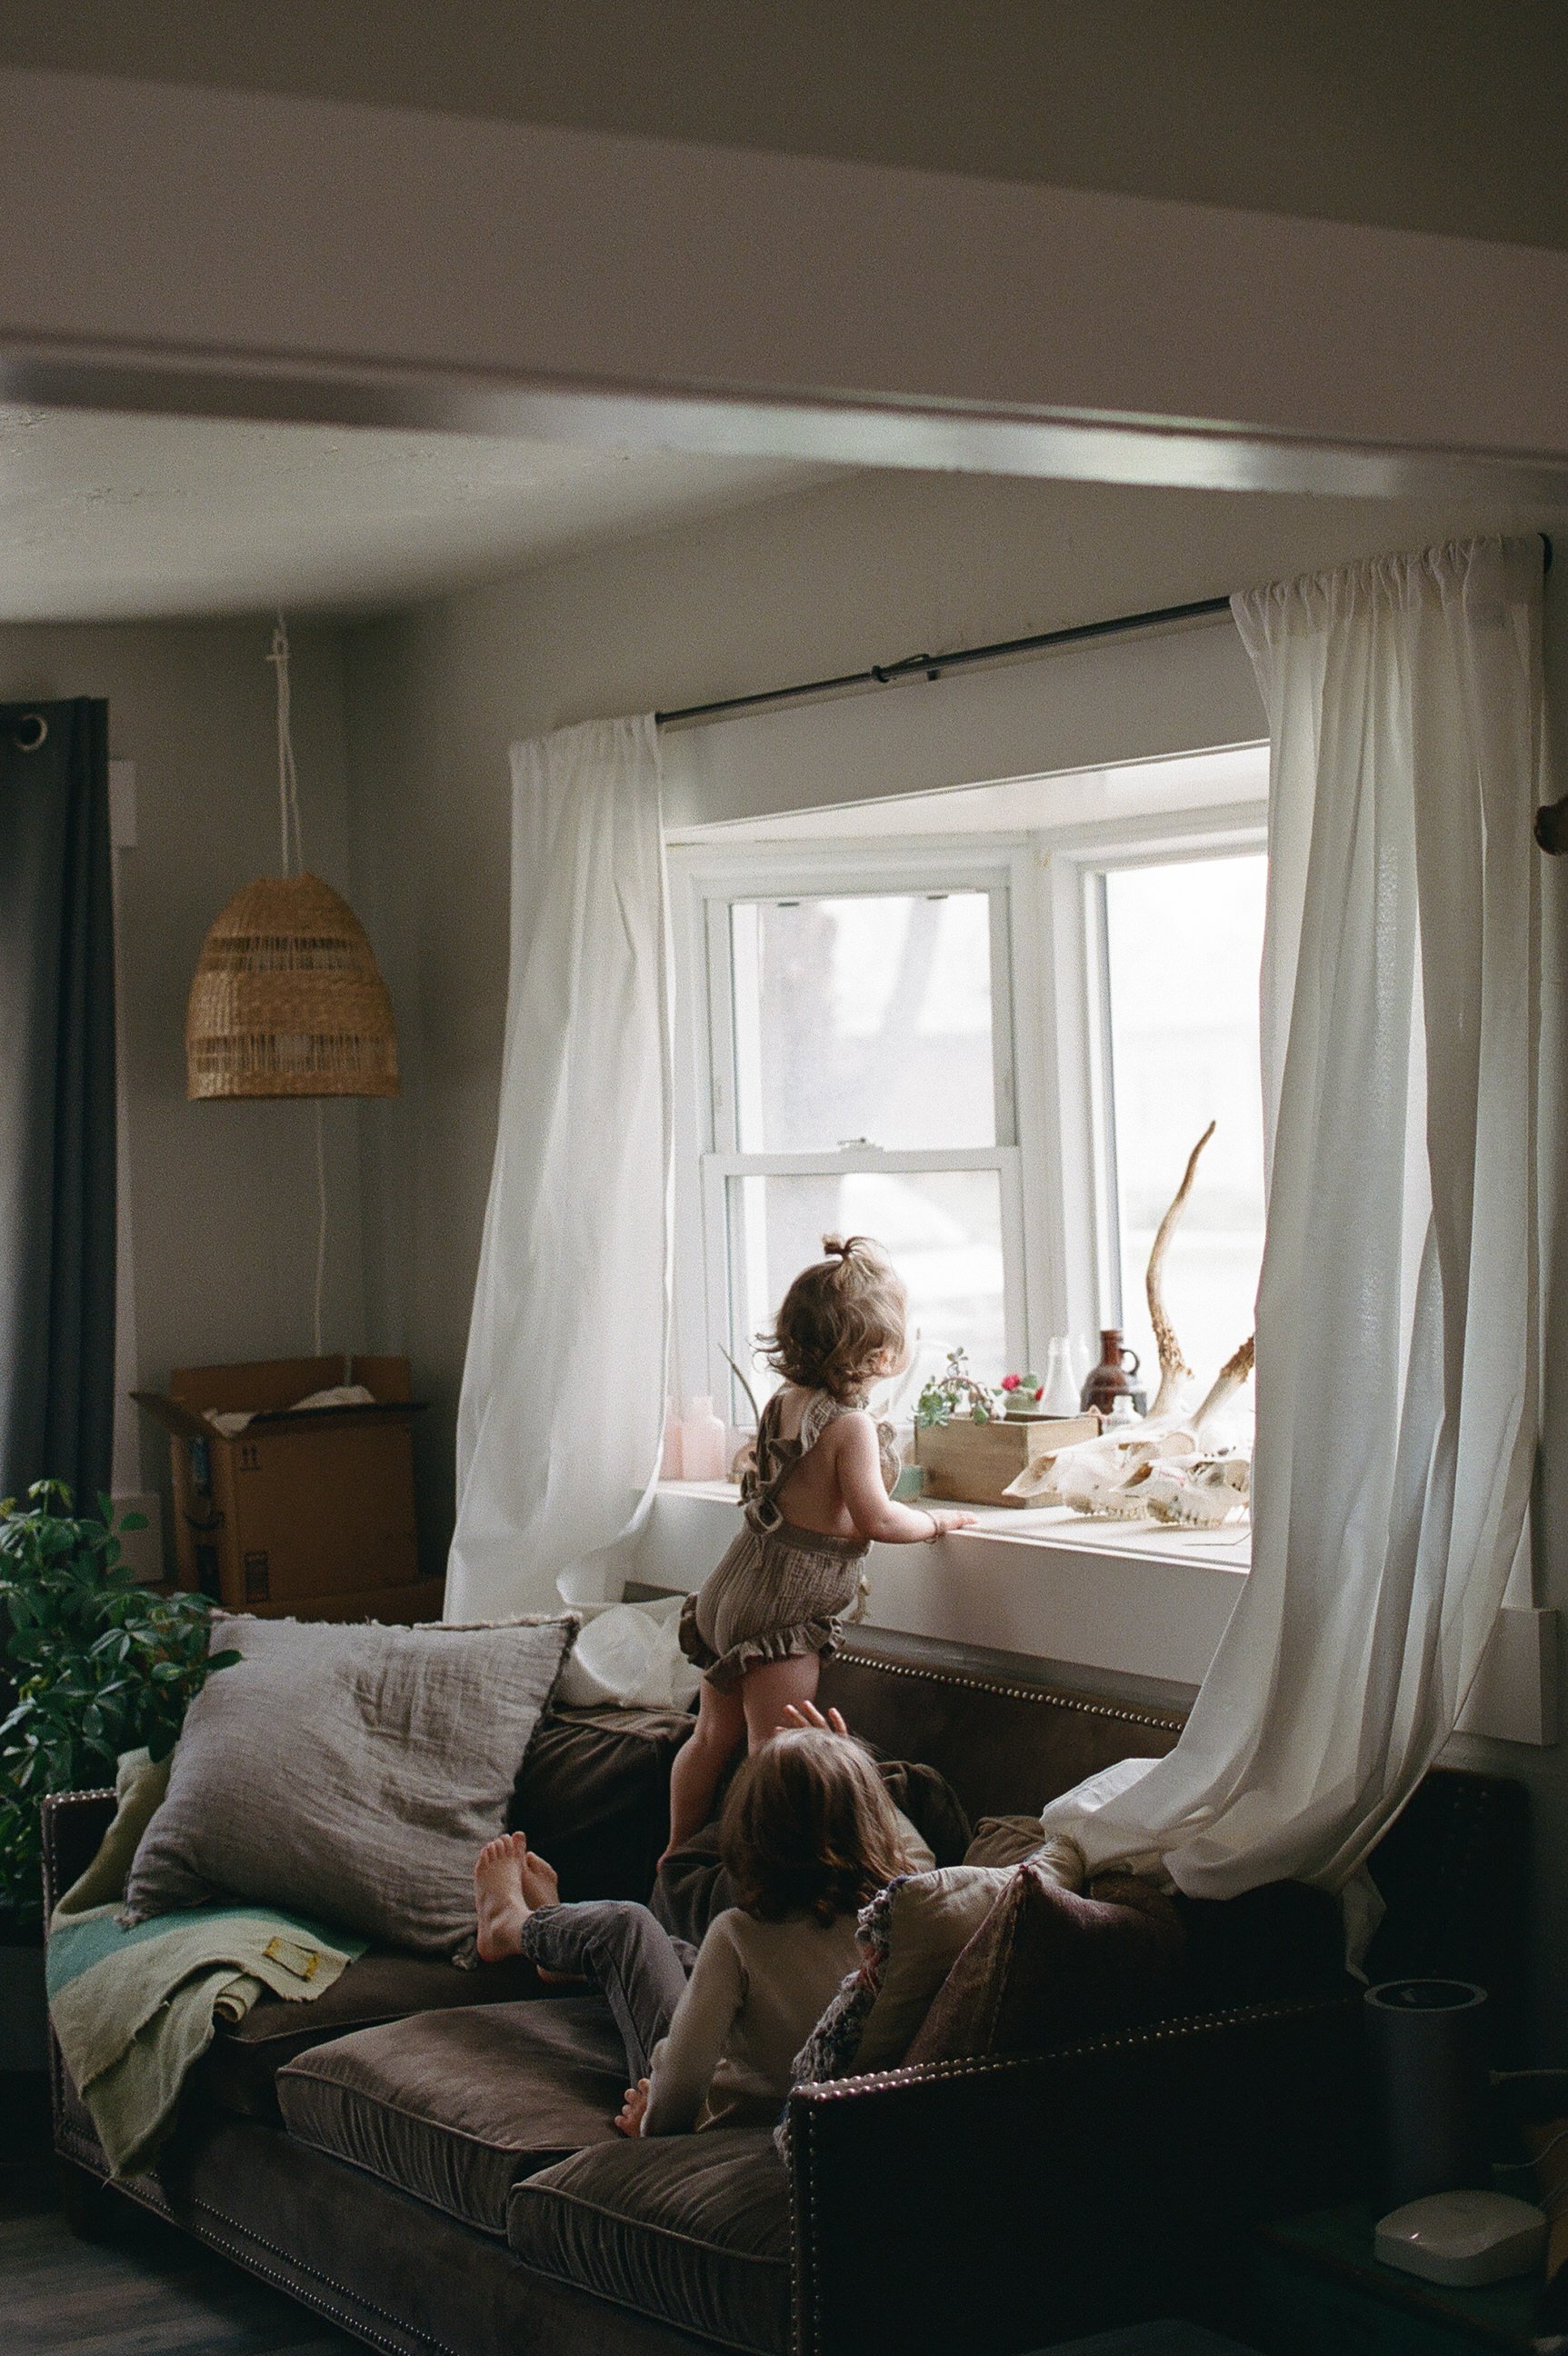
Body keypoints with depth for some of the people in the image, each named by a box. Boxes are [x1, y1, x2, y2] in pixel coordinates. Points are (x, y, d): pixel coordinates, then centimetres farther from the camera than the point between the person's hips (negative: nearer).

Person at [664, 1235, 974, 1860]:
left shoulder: (782, 1402, 7)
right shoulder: (851, 1426, -18)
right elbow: (876, 1520, -22)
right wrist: (938, 1522, -6)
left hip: (730, 1594, 9)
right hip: (782, 1614, -9)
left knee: (713, 1737, 19)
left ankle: (677, 1853, 29)